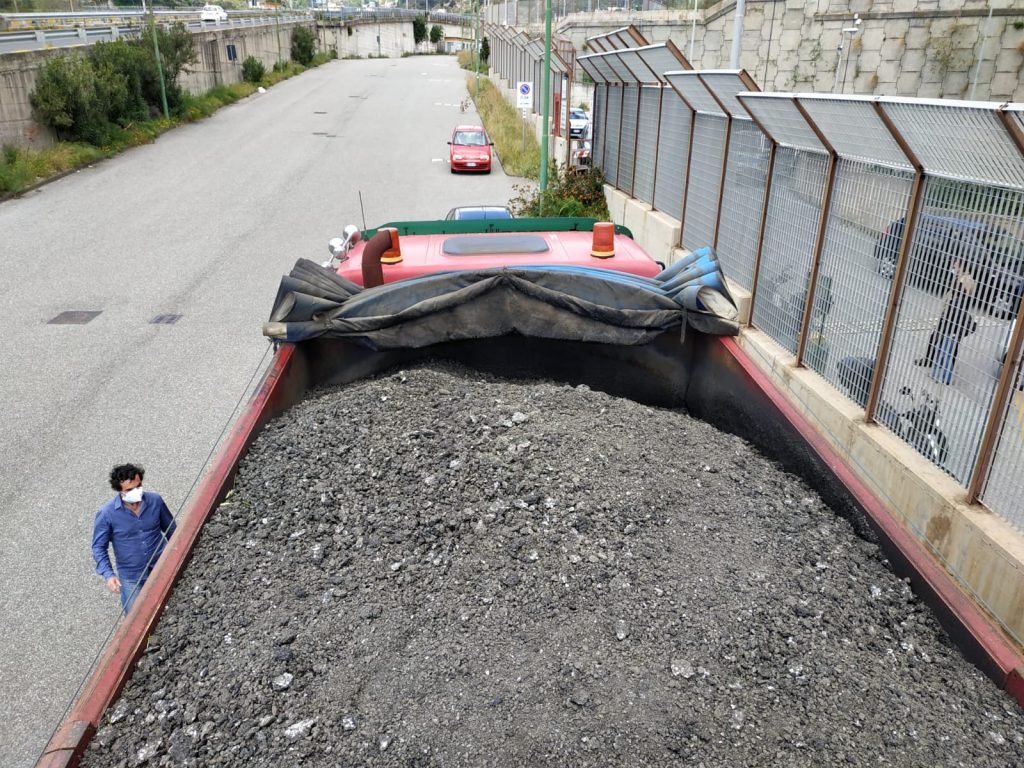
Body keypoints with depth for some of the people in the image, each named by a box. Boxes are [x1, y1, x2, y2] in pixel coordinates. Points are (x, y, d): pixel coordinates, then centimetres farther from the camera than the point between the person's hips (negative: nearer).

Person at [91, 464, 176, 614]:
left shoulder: (155, 500, -13)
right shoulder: (106, 514, -19)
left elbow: (171, 529, 3)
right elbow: (99, 547, -10)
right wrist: (108, 574, -22)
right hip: (131, 576, -2)